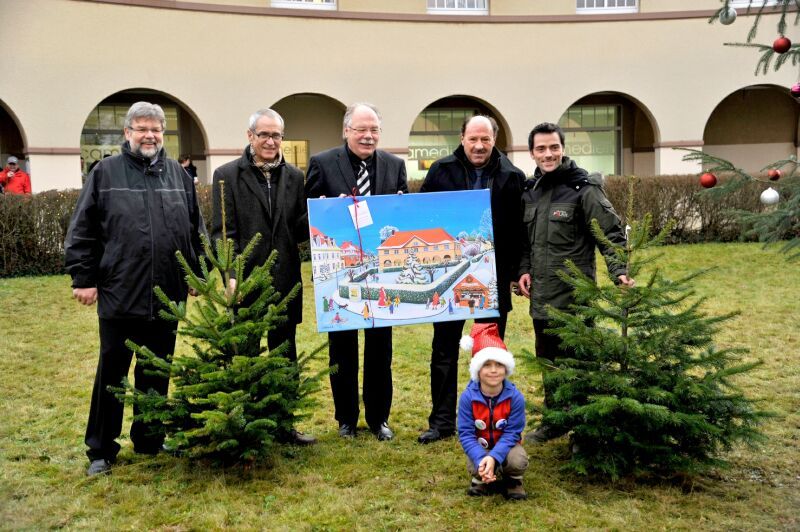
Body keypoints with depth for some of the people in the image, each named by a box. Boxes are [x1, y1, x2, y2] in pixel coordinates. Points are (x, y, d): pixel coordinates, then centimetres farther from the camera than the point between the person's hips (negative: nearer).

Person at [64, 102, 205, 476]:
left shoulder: (178, 175, 10)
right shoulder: (105, 172, 0)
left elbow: (195, 230, 14)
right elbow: (81, 233, 0)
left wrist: (197, 275, 11)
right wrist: (83, 278, -5)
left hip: (167, 296, 3)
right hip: (119, 295, -3)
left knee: (156, 374, 13)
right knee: (111, 374, 7)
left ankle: (149, 441, 28)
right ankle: (101, 450, 20)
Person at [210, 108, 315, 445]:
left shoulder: (294, 176, 8)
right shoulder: (227, 175, -2)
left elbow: (299, 231, 8)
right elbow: (223, 232, -6)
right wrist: (232, 275, -16)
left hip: (285, 283, 4)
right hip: (246, 282, -3)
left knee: (286, 357, 12)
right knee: (245, 356, 8)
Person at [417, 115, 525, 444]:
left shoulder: (512, 177, -1)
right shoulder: (442, 170, 0)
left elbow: (520, 229, 0)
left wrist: (517, 271, -5)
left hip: (494, 278, 0)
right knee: (444, 350, 7)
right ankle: (442, 421, 17)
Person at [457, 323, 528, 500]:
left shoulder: (515, 397, -21)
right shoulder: (468, 397, -20)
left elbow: (512, 433, -19)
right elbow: (466, 433, -19)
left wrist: (493, 457, -34)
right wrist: (481, 459, -35)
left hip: (506, 445, 0)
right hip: (480, 447, 0)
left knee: (518, 462, -30)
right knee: (474, 468, -30)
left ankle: (512, 480, 8)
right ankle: (482, 479, 10)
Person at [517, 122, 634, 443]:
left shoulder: (583, 188, -10)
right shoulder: (530, 190, 10)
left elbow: (611, 234, -11)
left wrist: (619, 271, -23)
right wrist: (524, 269, 6)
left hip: (573, 295, -6)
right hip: (540, 295, 6)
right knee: (547, 360, 16)